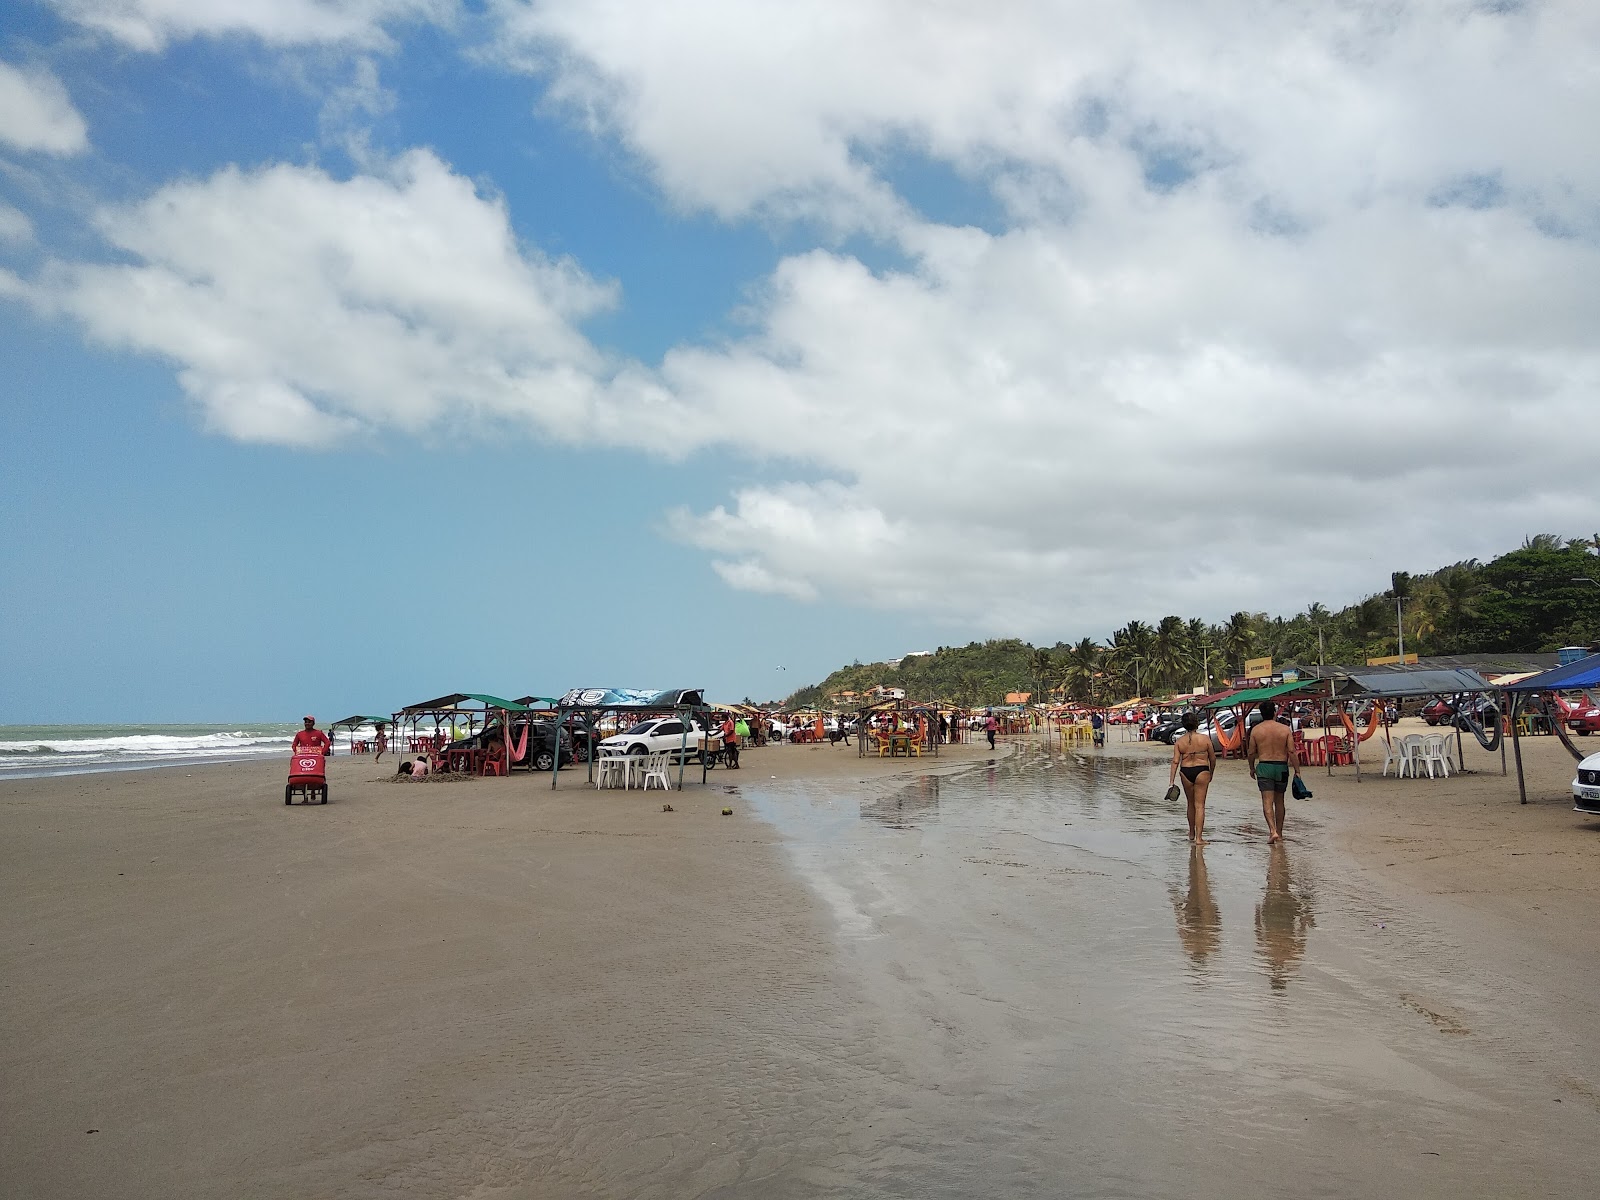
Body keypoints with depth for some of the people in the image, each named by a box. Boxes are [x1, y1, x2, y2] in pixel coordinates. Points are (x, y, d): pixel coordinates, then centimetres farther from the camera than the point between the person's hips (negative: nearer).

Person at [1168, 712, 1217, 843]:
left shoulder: (1179, 741, -1)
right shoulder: (1205, 738, -6)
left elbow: (1175, 761, -5)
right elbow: (1212, 758, 2)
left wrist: (1171, 781, -4)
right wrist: (1211, 773, 19)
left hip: (1185, 773, 3)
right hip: (1202, 772, -3)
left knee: (1191, 804, 19)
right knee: (1199, 805, -1)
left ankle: (1192, 834, 34)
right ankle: (1199, 838, -6)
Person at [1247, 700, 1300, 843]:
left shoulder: (1256, 730, -3)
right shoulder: (1285, 729, -3)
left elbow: (1251, 753, 2)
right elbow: (1292, 751, -7)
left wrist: (1252, 767, 17)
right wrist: (1297, 770, 0)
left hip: (1264, 767, -2)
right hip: (1281, 767, 2)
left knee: (1267, 801, -4)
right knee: (1279, 801, 15)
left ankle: (1273, 831, -21)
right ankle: (1279, 833, 23)